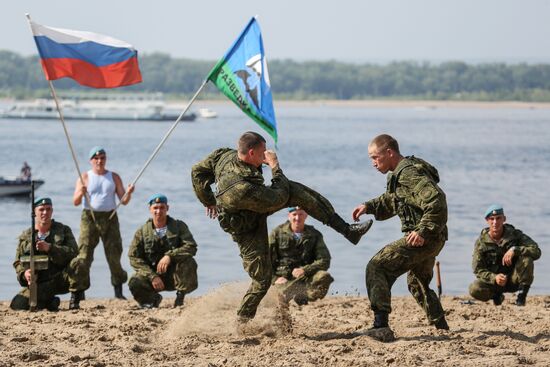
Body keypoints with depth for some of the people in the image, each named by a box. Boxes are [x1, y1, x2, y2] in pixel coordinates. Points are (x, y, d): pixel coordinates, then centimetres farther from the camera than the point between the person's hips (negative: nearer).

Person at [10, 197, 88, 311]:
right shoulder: (25, 236, 8)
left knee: (78, 264, -31)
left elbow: (73, 252, -11)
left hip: (61, 279, -1)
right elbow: (17, 262, 11)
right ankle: (50, 301, 5)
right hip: (39, 284, 1)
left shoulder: (63, 230, 5)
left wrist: (50, 248, -24)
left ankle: (74, 299, -11)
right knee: (18, 304, -24)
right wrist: (24, 273, -13)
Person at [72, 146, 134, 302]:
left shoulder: (114, 177, 12)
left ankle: (118, 291, 8)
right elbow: (75, 202, -1)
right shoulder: (85, 177, 6)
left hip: (109, 217, 2)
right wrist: (81, 193, -22)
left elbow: (124, 201, 9)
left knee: (114, 256, 1)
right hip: (90, 218, -2)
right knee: (84, 255, -9)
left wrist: (128, 193, -12)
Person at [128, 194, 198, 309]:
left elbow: (191, 247, -15)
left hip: (175, 275, -1)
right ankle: (153, 299, 7)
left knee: (188, 261, -31)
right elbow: (134, 257, -6)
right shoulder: (142, 232, 0)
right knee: (134, 283, -29)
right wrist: (152, 276, -18)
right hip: (152, 273, 1)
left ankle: (180, 298, -10)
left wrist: (170, 256, -30)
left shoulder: (179, 226, -2)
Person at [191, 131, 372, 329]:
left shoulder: (225, 155, -22)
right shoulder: (243, 189, -44)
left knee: (297, 190, -5)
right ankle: (243, 322, 22)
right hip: (248, 229, -8)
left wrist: (208, 201, 11)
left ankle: (345, 229, 1)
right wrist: (275, 166, -16)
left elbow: (198, 171, -3)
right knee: (261, 280, -1)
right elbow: (280, 198, -27)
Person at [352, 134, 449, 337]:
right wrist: (368, 207, 14)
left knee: (377, 267, -16)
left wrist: (423, 231, -28)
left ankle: (380, 324, -26)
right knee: (417, 283, 30)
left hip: (423, 238, -11)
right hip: (431, 239, 11)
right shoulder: (400, 174, 16)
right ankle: (442, 328, 40)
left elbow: (436, 200, -27)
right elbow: (389, 201, 31)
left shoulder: (409, 173, -17)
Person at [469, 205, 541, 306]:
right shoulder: (481, 242, -7)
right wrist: (494, 278, -31)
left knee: (526, 258, -28)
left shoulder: (515, 235, -8)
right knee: (475, 290, -30)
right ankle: (497, 295, 5)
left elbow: (536, 252, -19)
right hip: (493, 279, 1)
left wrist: (514, 250, -34)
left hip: (514, 279, -1)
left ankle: (522, 296, -16)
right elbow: (478, 269, -10)